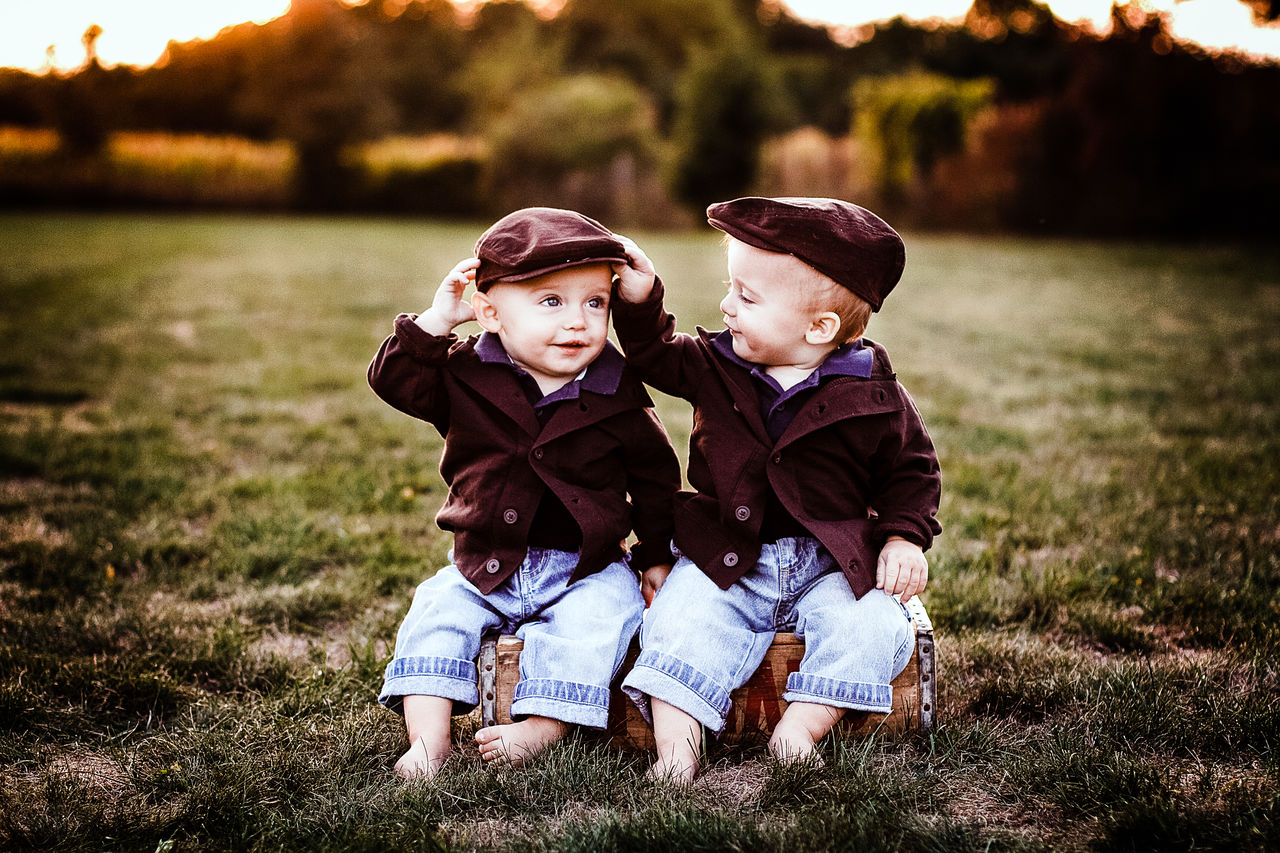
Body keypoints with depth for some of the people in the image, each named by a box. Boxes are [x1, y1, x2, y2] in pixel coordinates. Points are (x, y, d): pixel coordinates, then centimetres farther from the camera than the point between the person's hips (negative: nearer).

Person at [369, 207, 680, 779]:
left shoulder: (618, 396, -6)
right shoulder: (465, 376, -3)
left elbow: (654, 475, 5)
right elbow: (393, 381, -11)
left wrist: (657, 557, 7)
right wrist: (436, 321, -22)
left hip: (586, 568, -1)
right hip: (486, 566, 2)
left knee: (596, 616, -28)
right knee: (435, 612, -16)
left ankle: (544, 727, -25)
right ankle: (428, 738, -16)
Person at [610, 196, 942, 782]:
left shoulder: (871, 397, -6)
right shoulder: (714, 366, 1)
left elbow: (911, 470, 6)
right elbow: (656, 356, 14)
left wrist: (903, 537, -7)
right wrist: (640, 299, -3)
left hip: (830, 567, -1)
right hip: (726, 559, 1)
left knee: (869, 625, -25)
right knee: (681, 619, -23)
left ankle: (799, 731, -19)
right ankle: (674, 743, -22)